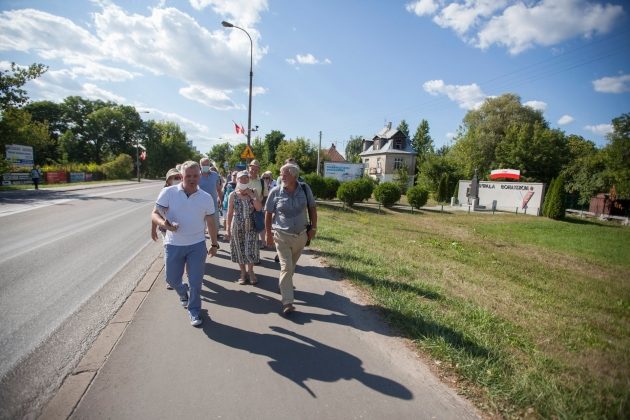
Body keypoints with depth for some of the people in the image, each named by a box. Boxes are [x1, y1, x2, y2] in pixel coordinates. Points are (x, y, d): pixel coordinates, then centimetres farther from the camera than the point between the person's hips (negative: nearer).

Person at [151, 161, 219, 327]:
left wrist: (214, 244, 10)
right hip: (173, 244, 0)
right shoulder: (168, 192, -8)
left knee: (196, 281, 5)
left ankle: (194, 311, 26)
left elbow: (211, 223, 6)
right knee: (172, 279, 14)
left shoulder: (206, 198, -1)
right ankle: (183, 292, 48)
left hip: (197, 245, 0)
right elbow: (155, 214, -7)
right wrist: (164, 223, -29)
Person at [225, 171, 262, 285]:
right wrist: (228, 229, -1)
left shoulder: (253, 193, -1)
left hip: (251, 227, 0)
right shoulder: (233, 195, -3)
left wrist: (251, 194, -14)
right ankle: (243, 272, 29)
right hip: (237, 227, 0)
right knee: (240, 250, 10)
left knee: (250, 251, 1)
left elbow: (259, 208, -13)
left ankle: (250, 271, 26)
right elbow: (229, 213, 0)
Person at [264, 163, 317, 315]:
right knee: (286, 267, -7)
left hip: (301, 235, 3)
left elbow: (312, 208, 4)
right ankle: (287, 302, -2)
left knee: (292, 265, 20)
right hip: (282, 235, -2)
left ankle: (285, 285, 46)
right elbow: (268, 213, -2)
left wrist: (313, 227, 1)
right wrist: (268, 233, -4)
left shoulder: (305, 189, -7)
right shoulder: (275, 192, -11)